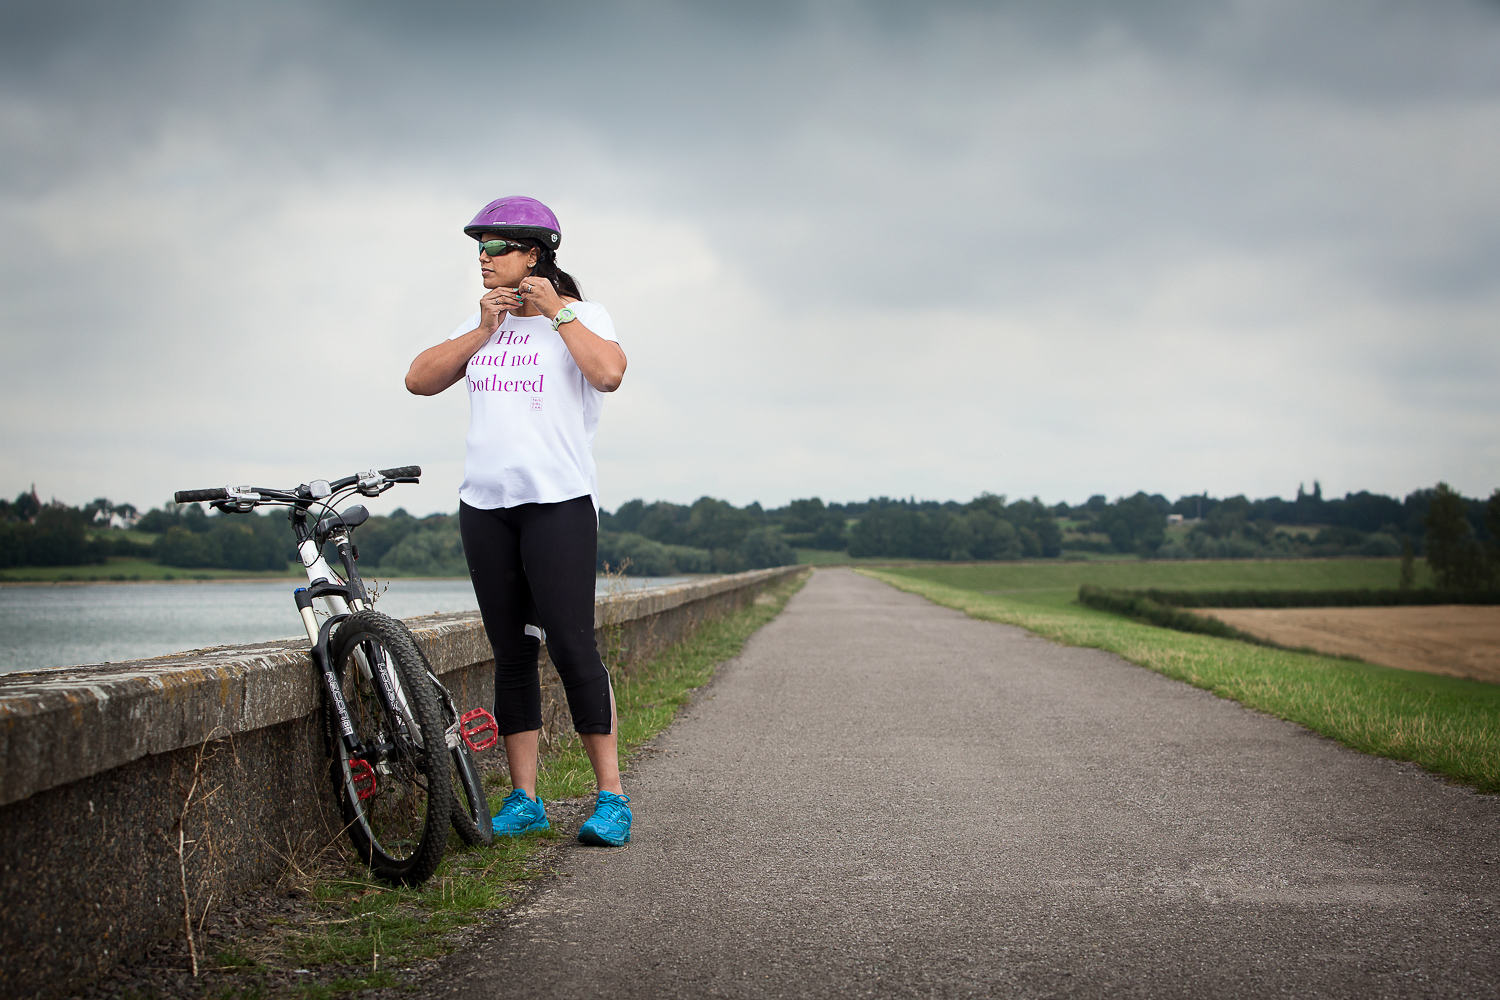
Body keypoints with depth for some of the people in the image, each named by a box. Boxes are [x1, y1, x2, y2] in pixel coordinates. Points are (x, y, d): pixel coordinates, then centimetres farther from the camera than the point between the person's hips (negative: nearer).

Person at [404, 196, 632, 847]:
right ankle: (524, 799, 10)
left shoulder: (581, 315, 1)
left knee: (571, 647, -11)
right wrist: (483, 330, 1)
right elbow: (419, 379, 9)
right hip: (485, 502, 6)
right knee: (511, 653, 6)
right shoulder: (482, 323, 18)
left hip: (558, 501, -6)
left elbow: (608, 372, -19)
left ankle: (612, 797, -5)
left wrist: (556, 311, -11)